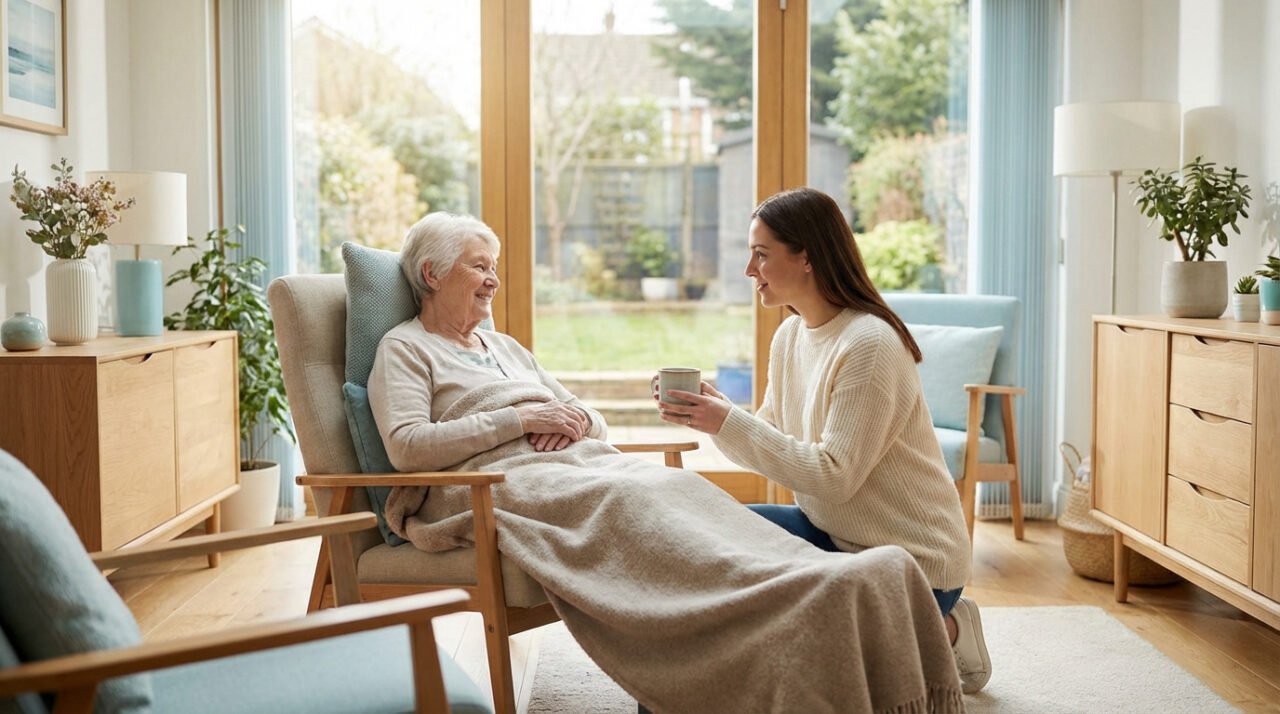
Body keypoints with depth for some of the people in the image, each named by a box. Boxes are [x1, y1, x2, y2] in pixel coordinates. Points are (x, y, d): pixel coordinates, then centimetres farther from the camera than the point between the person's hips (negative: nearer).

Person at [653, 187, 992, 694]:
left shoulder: (869, 344, -23)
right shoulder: (790, 335, 3)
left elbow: (834, 476, -27)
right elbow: (774, 440, 5)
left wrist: (729, 423, -27)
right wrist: (709, 416, -11)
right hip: (833, 532, 9)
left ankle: (940, 634, 5)